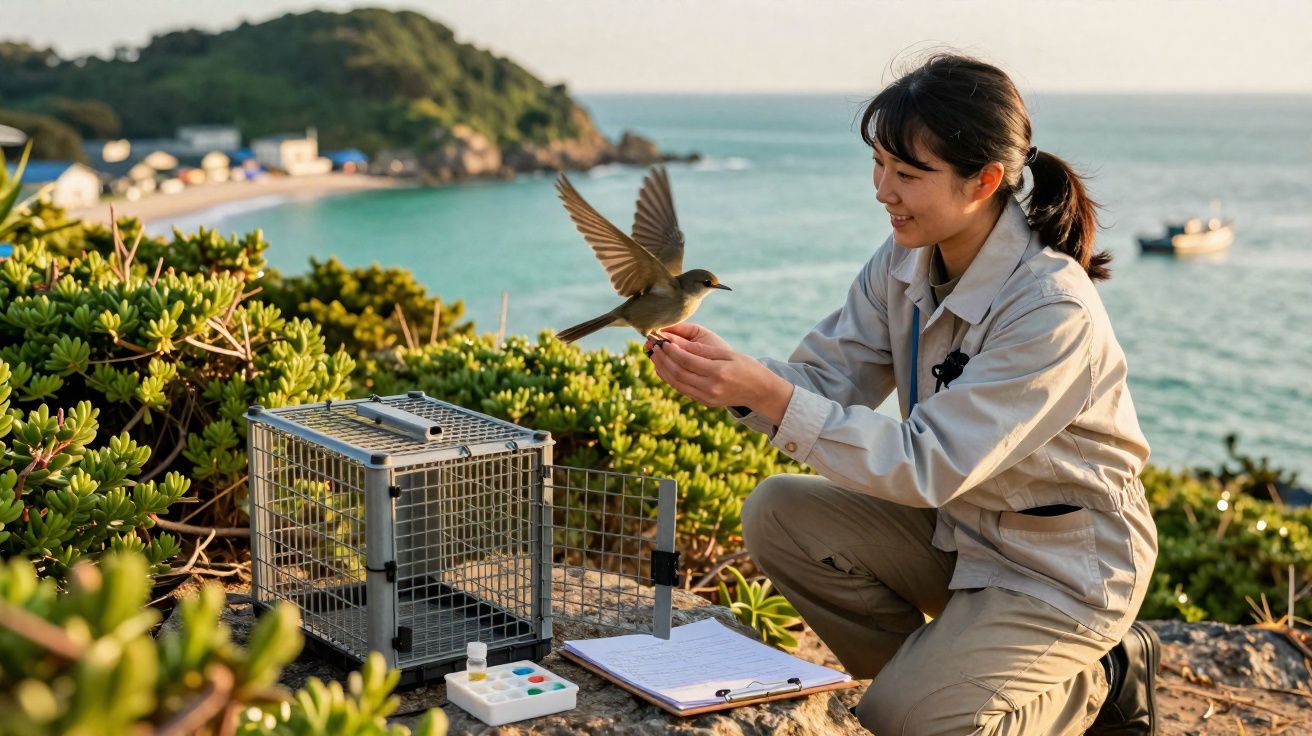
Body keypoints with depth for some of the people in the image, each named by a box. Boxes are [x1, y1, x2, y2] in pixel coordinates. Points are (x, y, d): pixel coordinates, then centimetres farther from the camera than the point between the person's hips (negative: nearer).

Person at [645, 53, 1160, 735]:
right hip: (956, 526, 7)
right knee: (778, 514, -9)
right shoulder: (906, 259, -6)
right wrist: (728, 370, -26)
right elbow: (829, 380, -6)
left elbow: (930, 465, -31)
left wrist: (772, 396, -37)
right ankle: (939, 676, 6)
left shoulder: (1052, 310, -29)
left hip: (1062, 567, -7)